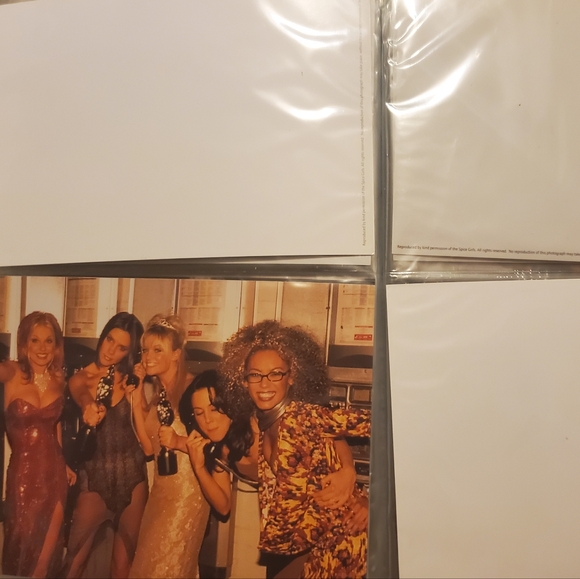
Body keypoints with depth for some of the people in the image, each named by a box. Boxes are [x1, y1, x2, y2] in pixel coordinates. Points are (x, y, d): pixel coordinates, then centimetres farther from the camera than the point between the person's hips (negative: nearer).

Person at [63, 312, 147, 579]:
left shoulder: (130, 379, 0)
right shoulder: (80, 379, -2)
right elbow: (85, 400, -25)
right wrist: (91, 412, -46)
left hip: (132, 474, 1)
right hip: (95, 475, -1)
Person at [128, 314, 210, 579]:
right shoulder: (157, 391, 6)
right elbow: (149, 446, -2)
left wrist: (179, 442, -30)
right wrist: (138, 393, -3)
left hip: (189, 486, -8)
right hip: (161, 485, 8)